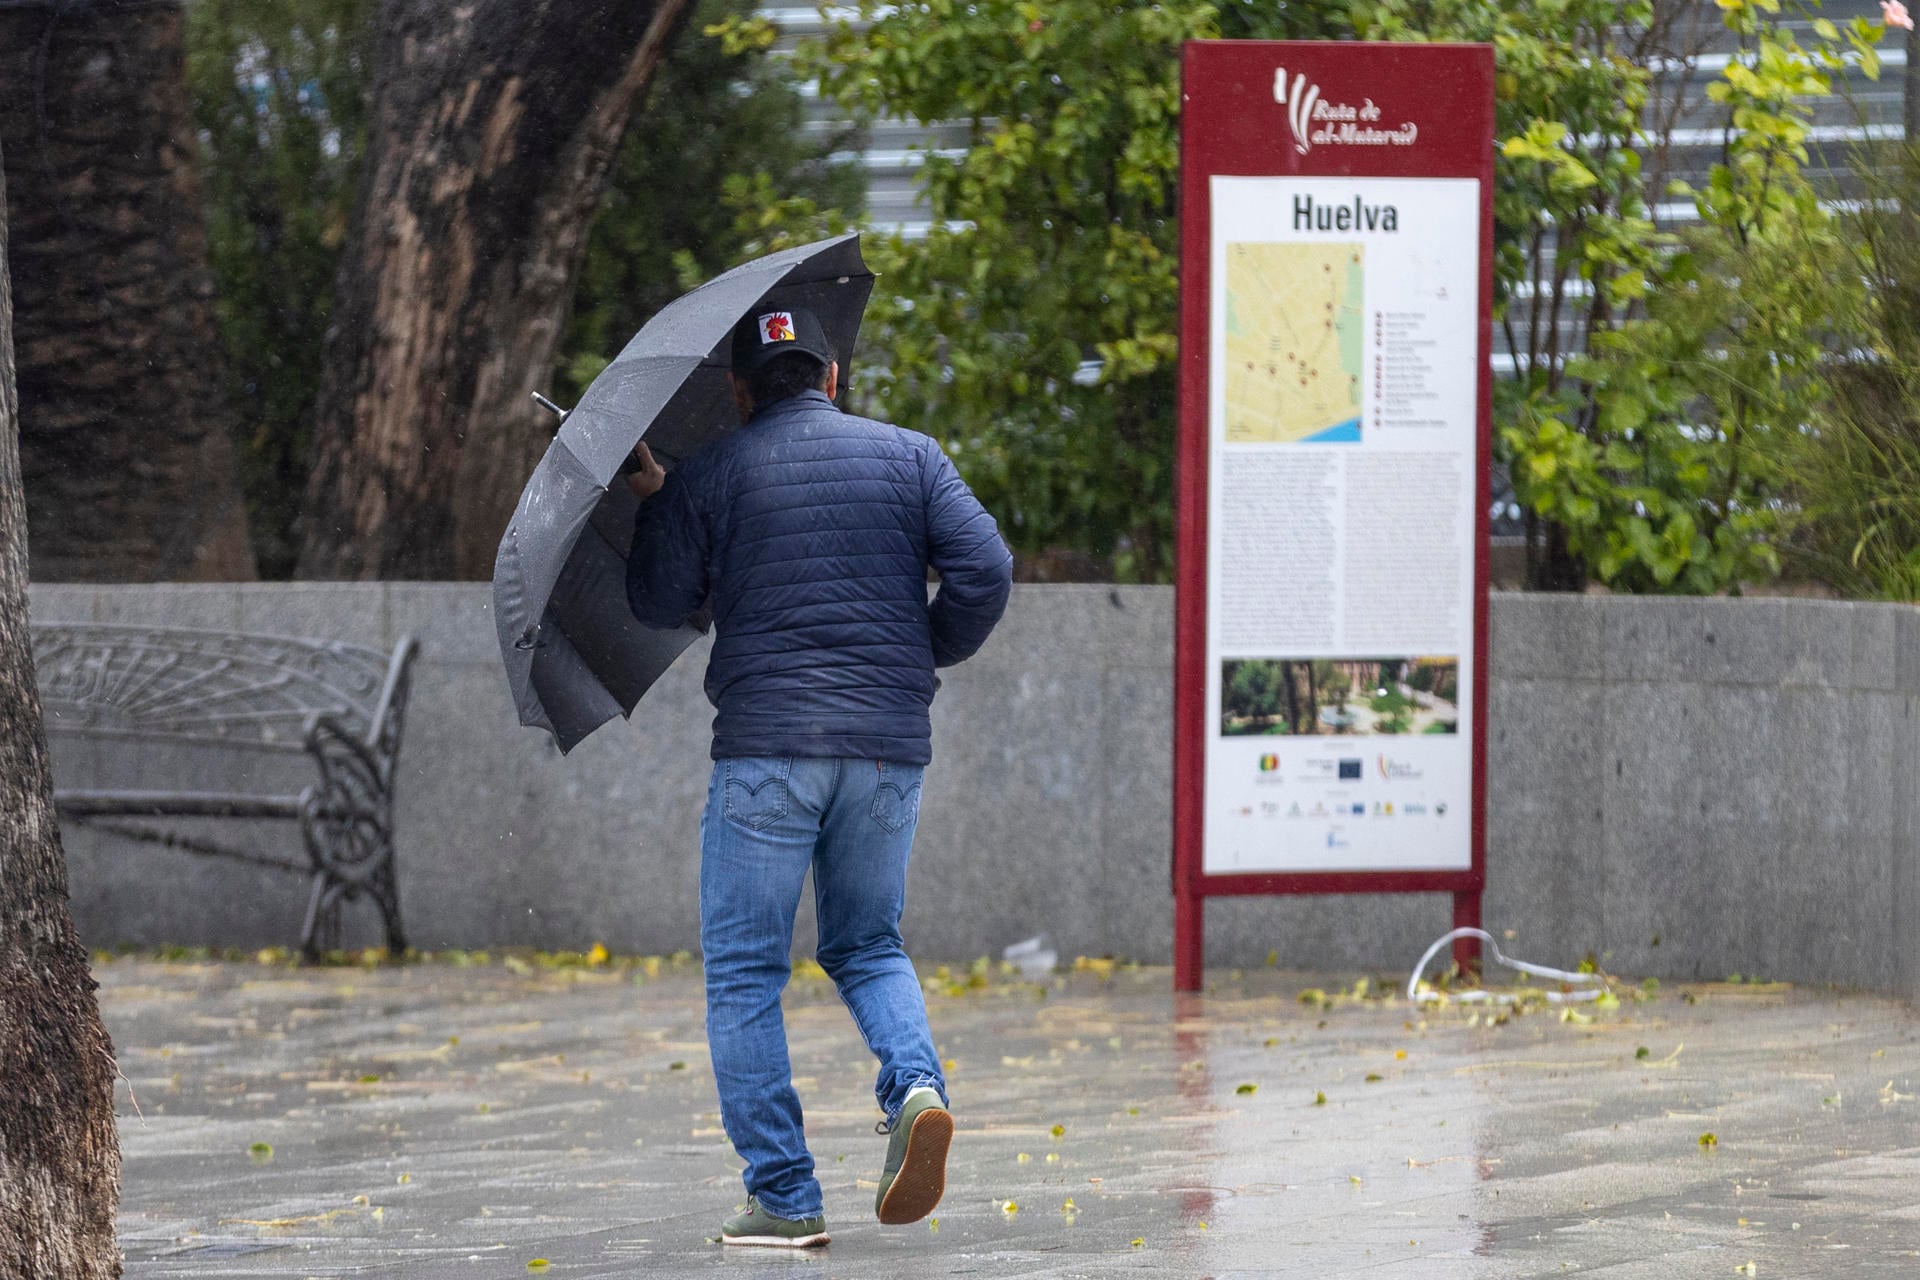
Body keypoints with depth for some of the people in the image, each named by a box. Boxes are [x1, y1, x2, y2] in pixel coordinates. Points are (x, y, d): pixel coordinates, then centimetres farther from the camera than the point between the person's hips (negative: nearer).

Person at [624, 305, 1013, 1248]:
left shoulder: (711, 475, 3)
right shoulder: (910, 457, 9)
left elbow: (659, 602, 5)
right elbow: (984, 570, -1)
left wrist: (652, 500, 19)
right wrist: (927, 655, 15)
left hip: (768, 744, -3)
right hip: (890, 746, 3)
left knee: (744, 972, 5)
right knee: (867, 945, 20)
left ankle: (783, 1196, -2)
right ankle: (915, 1086, -11)